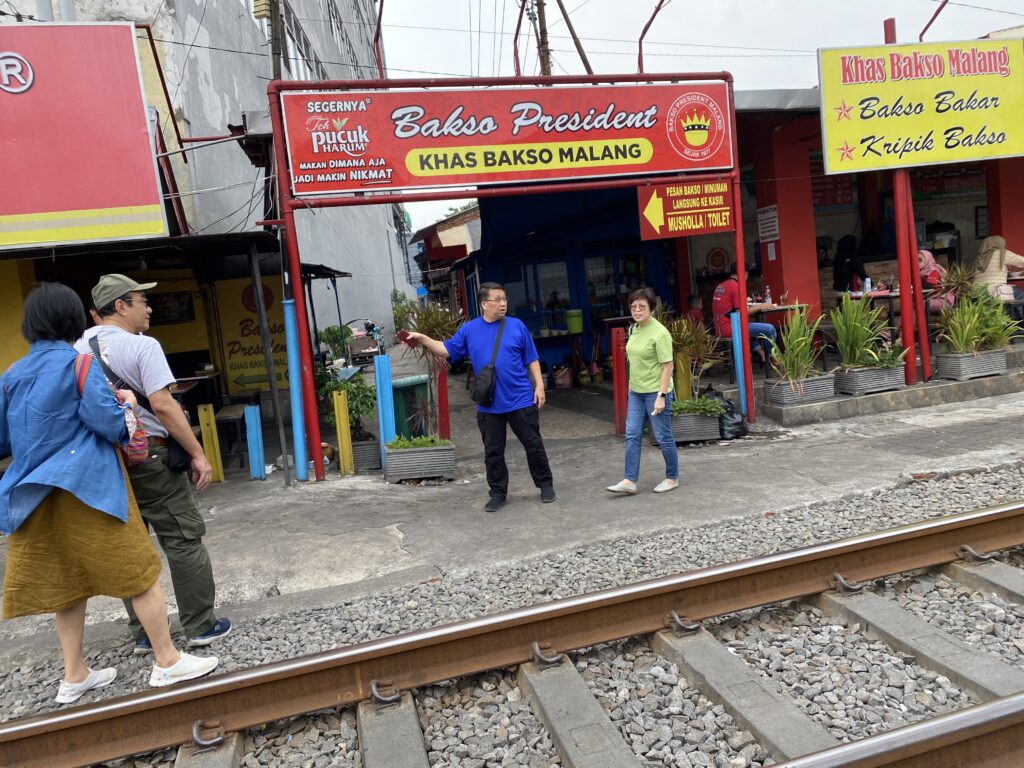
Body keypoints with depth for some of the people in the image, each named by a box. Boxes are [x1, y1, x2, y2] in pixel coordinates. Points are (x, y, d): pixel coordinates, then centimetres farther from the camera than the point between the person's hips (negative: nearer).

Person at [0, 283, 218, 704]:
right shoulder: (79, 364, -9)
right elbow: (109, 423, -13)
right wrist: (127, 404, 6)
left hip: (38, 495, 7)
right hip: (88, 486, -6)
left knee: (64, 581, 15)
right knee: (139, 572, 2)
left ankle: (74, 675, 24)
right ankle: (167, 661, 8)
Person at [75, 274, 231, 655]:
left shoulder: (78, 349, 8)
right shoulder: (141, 346, -13)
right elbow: (162, 405, -20)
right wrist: (197, 453, -17)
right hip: (148, 457, -7)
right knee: (183, 541, 4)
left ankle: (143, 633, 22)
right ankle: (200, 625, 10)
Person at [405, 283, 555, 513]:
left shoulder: (517, 326, -2)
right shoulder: (469, 330, 2)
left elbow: (532, 360, 3)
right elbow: (447, 350, 7)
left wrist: (539, 386, -4)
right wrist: (422, 338, -4)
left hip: (521, 401, -1)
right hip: (488, 405, 1)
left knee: (533, 444, 8)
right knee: (493, 452, 9)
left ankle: (546, 485, 26)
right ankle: (498, 493, 23)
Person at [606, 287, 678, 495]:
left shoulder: (659, 333, -16)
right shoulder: (634, 329, 7)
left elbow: (667, 366, -17)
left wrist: (661, 396, -21)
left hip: (655, 392, -8)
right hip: (636, 392, 8)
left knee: (663, 437, 5)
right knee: (632, 436, 5)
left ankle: (672, 478, 21)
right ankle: (630, 481, 9)